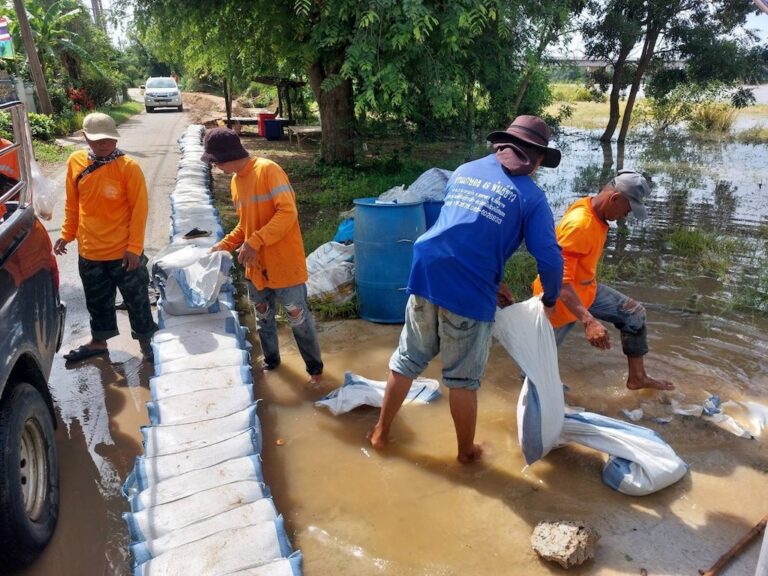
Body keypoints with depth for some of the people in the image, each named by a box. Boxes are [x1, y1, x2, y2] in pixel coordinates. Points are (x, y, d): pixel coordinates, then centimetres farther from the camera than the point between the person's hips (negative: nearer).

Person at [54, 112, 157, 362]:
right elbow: (72, 204, 10)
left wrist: (134, 247, -14)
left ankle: (146, 341, 27)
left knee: (136, 298, 10)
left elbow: (139, 209, -12)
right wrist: (67, 234, 11)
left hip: (123, 251, -4)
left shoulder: (128, 167, -14)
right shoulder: (75, 162, -1)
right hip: (89, 251, 4)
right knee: (97, 300, 20)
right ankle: (99, 341, 39)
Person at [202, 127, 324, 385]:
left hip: (284, 264, -7)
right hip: (256, 265, 7)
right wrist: (225, 244, 5)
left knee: (299, 320, 4)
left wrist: (255, 242, -25)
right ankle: (271, 361, 37)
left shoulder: (268, 170, -15)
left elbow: (288, 212, -22)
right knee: (263, 319, 18)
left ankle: (314, 367, 21)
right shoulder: (235, 181, 10)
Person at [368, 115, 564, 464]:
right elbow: (549, 259, -6)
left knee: (407, 360, 19)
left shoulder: (464, 171, 16)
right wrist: (549, 299, 14)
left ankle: (380, 432, 33)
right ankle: (466, 451, 31)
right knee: (462, 379, 11)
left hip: (426, 274, 5)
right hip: (469, 291, -4)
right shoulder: (530, 196, 0)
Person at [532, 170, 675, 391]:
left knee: (634, 313, 10)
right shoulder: (579, 224, -34)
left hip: (586, 288, 9)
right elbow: (560, 280, -38)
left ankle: (637, 378, 22)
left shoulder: (598, 212, -4)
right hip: (561, 298, -9)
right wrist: (588, 321, -46)